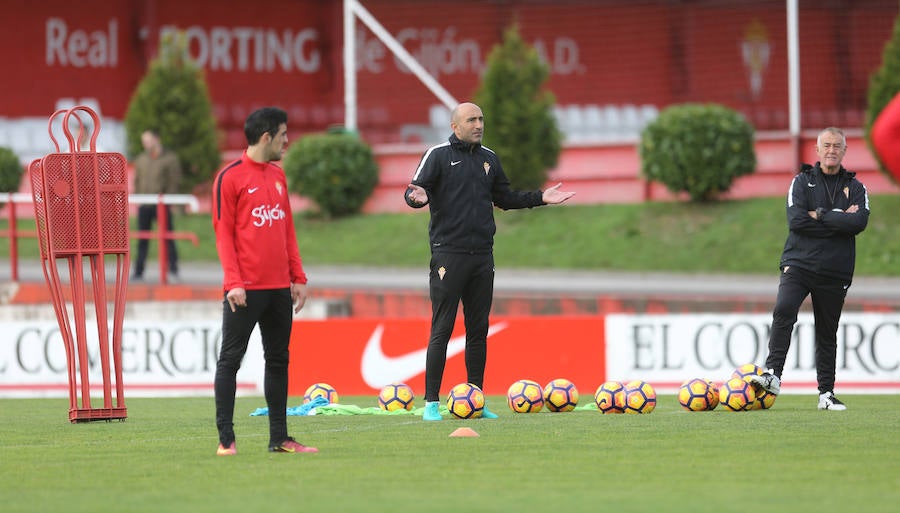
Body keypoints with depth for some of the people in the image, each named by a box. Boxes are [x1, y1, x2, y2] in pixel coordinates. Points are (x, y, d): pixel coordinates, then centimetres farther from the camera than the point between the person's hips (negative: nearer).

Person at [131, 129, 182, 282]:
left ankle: (173, 270, 2)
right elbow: (137, 180, 18)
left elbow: (174, 182, -4)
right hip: (144, 205, 4)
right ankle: (138, 272, 8)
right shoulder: (141, 159, 15)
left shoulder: (170, 158, 1)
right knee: (142, 240, 5)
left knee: (167, 238, -3)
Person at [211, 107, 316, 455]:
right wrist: (233, 282, -16)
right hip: (246, 289, -7)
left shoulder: (278, 177, 15)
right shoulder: (230, 177, -6)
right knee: (230, 360, -3)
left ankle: (279, 437, 13)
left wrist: (298, 277, 13)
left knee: (278, 360, 9)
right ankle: (226, 438, -2)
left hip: (279, 287, 7)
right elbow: (223, 233, -9)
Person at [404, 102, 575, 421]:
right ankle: (431, 403, -3)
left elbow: (504, 198, 24)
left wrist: (540, 198, 14)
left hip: (482, 256, 6)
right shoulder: (438, 156, -2)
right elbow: (414, 191, -7)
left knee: (479, 330, 7)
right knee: (442, 329, -6)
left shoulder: (489, 159, 15)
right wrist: (417, 197, -31)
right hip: (448, 255, -6)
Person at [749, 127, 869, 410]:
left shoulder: (855, 188, 9)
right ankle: (773, 374, -30)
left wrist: (820, 216, -13)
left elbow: (859, 222, -11)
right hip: (798, 263, -2)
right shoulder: (802, 181, 7)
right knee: (783, 310, -26)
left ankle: (826, 393, 15)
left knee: (827, 334, 7)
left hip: (835, 271, 2)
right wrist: (839, 221, -10)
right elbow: (796, 220, -10)